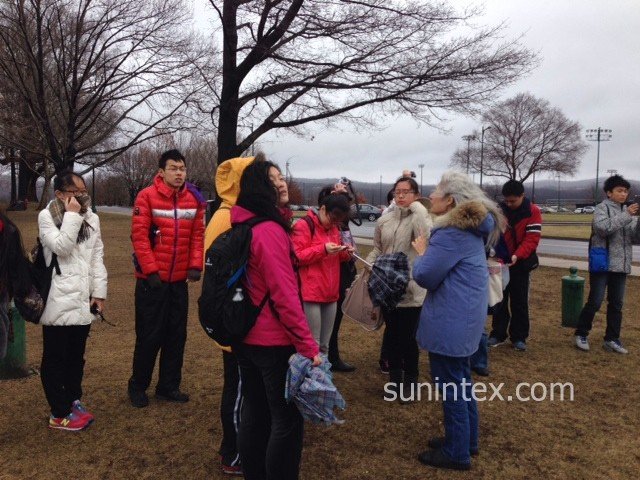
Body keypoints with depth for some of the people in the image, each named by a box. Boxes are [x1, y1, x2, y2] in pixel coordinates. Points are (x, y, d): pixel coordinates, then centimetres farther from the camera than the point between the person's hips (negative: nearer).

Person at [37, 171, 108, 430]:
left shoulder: (92, 218, 9)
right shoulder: (46, 217, -5)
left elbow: (97, 256, 9)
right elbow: (61, 248, -18)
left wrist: (99, 292, 5)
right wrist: (72, 215, -17)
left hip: (83, 299, 5)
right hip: (58, 300, -5)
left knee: (76, 355, 17)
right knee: (55, 358, 5)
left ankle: (73, 401, 33)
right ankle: (59, 414, 14)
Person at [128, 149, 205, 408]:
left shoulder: (194, 199, 5)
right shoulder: (147, 197, -9)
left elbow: (198, 235, 6)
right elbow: (139, 236, -13)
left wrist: (195, 265, -5)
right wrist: (151, 270, -16)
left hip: (179, 280, 5)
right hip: (152, 279, -5)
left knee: (176, 335, 12)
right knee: (149, 335, 4)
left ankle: (169, 385, 27)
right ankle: (138, 386, 23)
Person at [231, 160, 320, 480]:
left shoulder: (243, 227, 7)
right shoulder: (270, 231, -20)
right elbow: (285, 295, -24)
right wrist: (308, 346, -22)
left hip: (246, 337, 9)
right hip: (273, 342, -9)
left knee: (254, 414, 20)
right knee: (287, 420, 5)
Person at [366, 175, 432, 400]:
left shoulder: (419, 218, -8)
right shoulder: (384, 220, 7)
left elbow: (427, 237, -30)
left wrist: (417, 207, -22)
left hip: (411, 289, -5)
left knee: (408, 337, 5)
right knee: (391, 334, 17)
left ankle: (410, 380, 26)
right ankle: (395, 377, 34)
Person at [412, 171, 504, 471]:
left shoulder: (451, 232, -22)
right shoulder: (471, 227, 9)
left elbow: (425, 276, -21)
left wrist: (422, 252, -4)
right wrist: (429, 253, 8)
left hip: (450, 321, -10)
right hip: (464, 317, 10)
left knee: (450, 386, 3)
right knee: (461, 379, 21)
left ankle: (457, 453, 18)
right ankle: (467, 439, 36)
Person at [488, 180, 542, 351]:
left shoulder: (533, 212, -9)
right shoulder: (499, 209, -2)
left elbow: (532, 239, -15)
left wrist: (517, 255, -29)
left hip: (521, 263, -2)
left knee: (519, 301, 7)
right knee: (500, 299, 9)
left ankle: (519, 337, 18)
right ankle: (498, 334, 18)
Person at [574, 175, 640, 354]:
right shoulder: (602, 208, -5)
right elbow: (602, 228, -24)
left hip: (620, 265, 6)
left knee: (616, 303, 10)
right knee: (595, 302, -4)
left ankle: (612, 339, 19)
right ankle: (581, 334, 11)